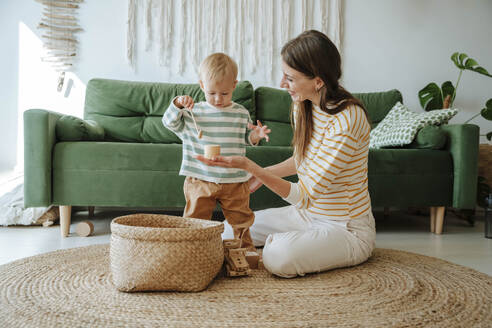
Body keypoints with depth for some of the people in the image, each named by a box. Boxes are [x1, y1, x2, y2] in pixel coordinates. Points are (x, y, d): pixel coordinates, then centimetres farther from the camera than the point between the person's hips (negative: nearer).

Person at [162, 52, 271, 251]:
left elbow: (247, 138, 13)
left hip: (234, 180, 1)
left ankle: (246, 247, 32)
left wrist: (256, 135, -10)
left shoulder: (241, 113, 4)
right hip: (200, 180, -1)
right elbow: (169, 122, -1)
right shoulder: (193, 112, 0)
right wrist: (177, 104, -17)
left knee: (241, 219, 13)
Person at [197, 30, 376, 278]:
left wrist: (248, 166, -33)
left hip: (348, 229, -7)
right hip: (308, 213, 7)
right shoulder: (302, 105, -2)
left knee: (279, 258, -31)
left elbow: (304, 195, -27)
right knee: (233, 227, 3)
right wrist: (263, 174, 12)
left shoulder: (347, 120, -28)